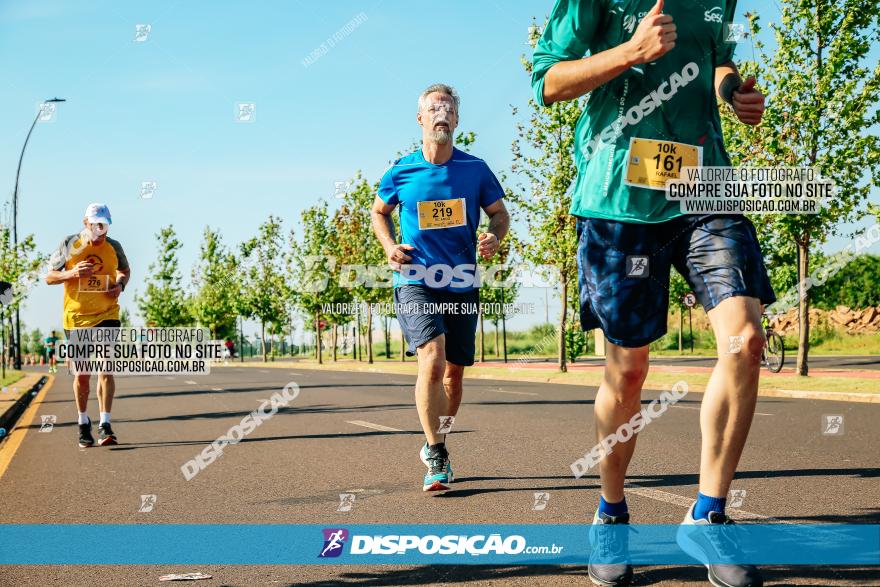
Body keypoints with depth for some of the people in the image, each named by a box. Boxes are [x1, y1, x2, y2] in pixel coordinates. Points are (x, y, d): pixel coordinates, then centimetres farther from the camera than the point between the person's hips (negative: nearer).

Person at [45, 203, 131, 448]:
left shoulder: (114, 247, 2)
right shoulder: (69, 245, -3)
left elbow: (125, 270, 21)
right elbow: (49, 277, 2)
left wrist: (120, 285, -1)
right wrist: (72, 273, -18)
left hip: (106, 315, 0)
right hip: (76, 317, 0)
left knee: (106, 369, -11)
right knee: (81, 374, 6)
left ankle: (105, 426, -10)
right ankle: (84, 423, 24)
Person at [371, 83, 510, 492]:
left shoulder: (475, 169, 1)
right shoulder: (401, 172, 0)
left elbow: (499, 213, 11)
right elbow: (379, 212, 16)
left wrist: (494, 236, -11)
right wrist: (389, 246, -2)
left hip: (462, 286, 3)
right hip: (416, 281, -3)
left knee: (453, 373, 10)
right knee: (432, 360, -22)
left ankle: (436, 447, 31)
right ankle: (436, 455, -12)